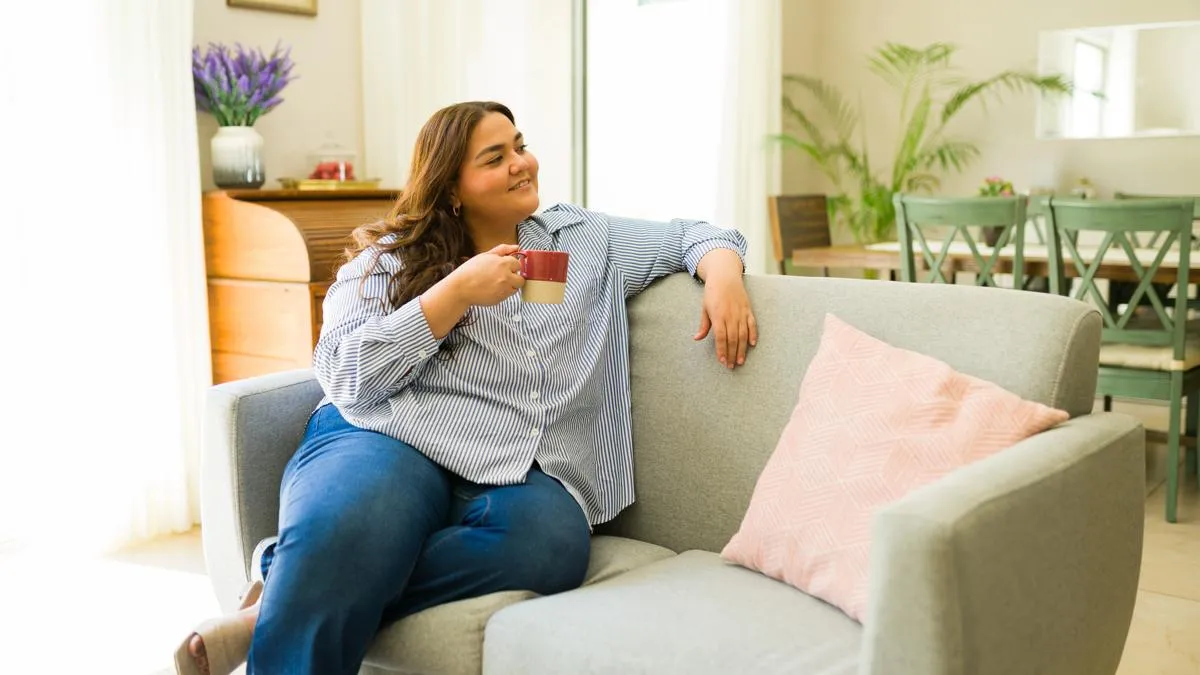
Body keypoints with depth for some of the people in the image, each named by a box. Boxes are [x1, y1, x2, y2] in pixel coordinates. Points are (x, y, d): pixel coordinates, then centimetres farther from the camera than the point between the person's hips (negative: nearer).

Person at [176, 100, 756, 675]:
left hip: (518, 476, 4)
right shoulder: (387, 259, 13)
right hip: (392, 440, -3)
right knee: (344, 533, -42)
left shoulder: (585, 239, 22)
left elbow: (691, 236, 28)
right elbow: (347, 377, 0)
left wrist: (722, 272, 3)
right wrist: (458, 291, -5)